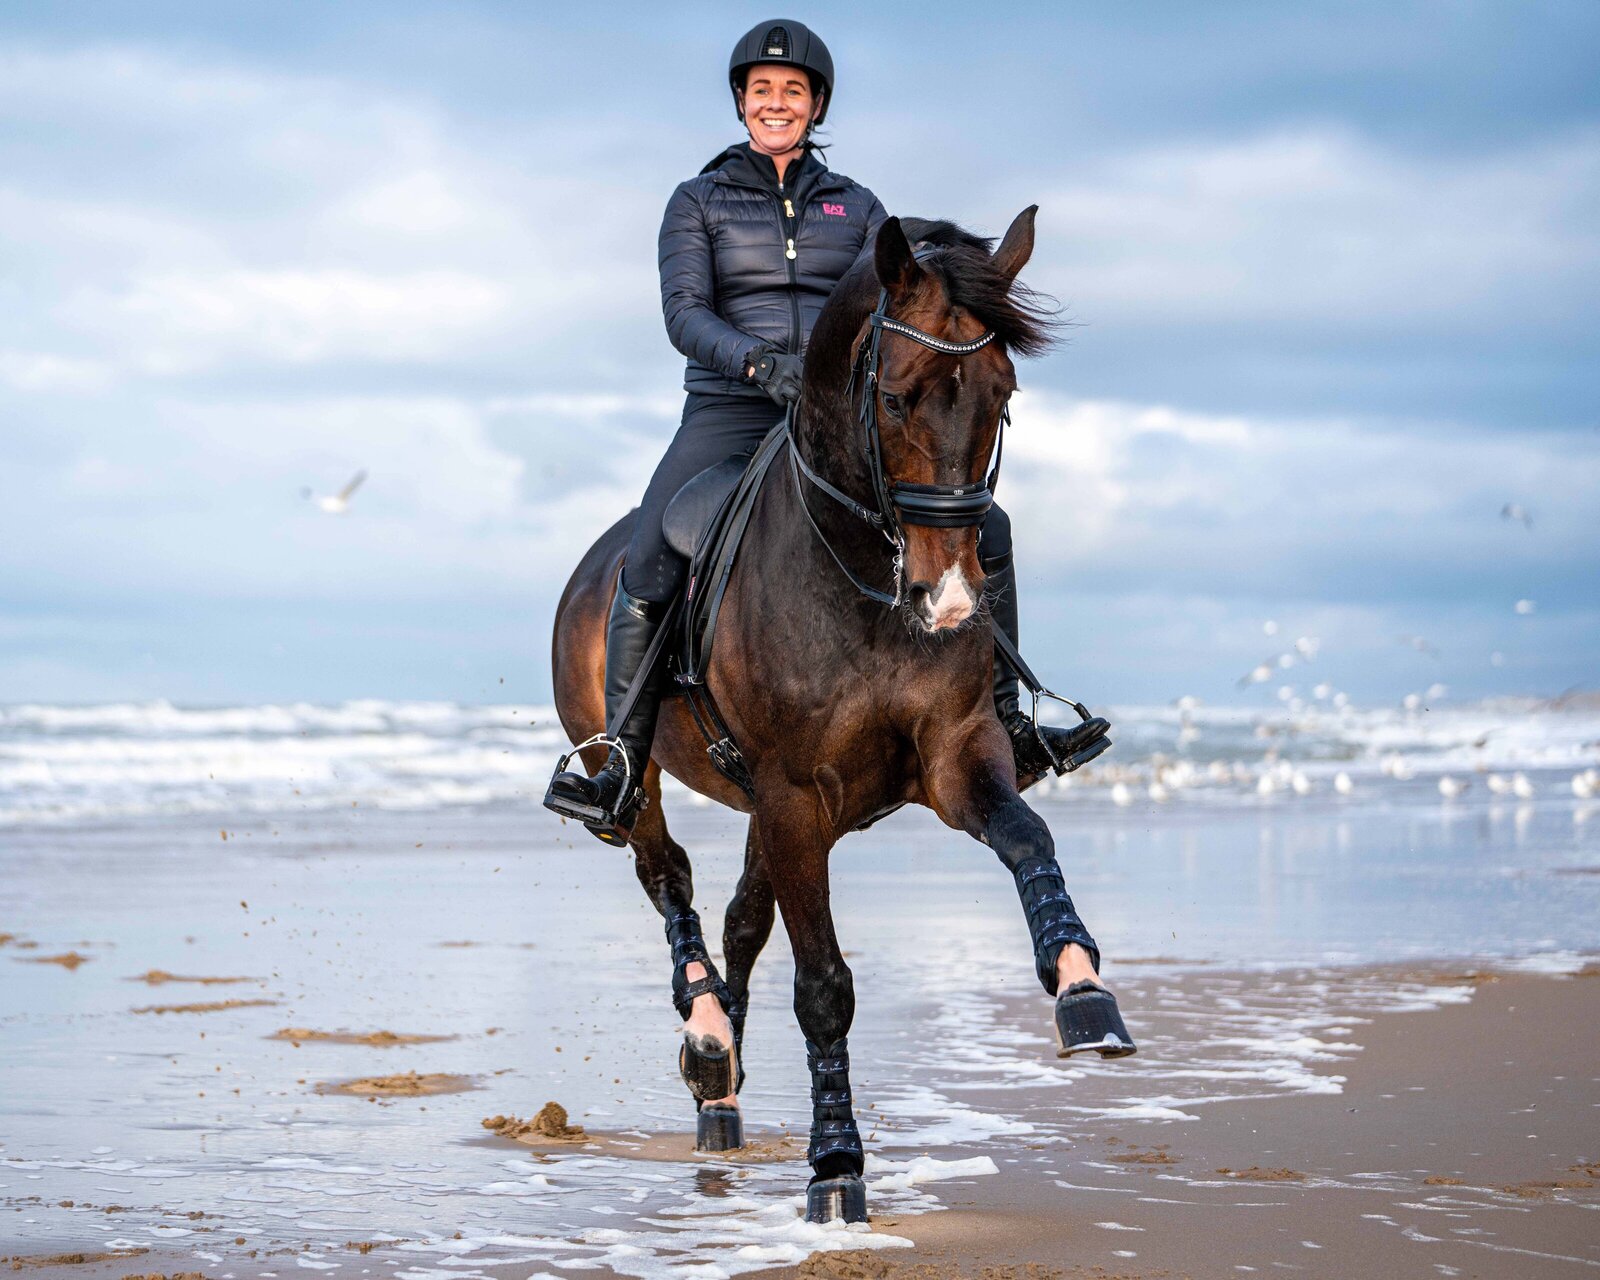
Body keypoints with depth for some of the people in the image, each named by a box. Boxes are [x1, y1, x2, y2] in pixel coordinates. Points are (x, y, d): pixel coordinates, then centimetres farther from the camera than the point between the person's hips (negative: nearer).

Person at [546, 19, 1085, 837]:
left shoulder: (855, 206, 15)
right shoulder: (698, 202, 7)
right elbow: (683, 314, -7)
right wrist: (758, 363, -26)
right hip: (729, 410, -2)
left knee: (982, 526, -11)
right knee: (645, 572, -24)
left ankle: (1002, 729, 2)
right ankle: (620, 769, -15)